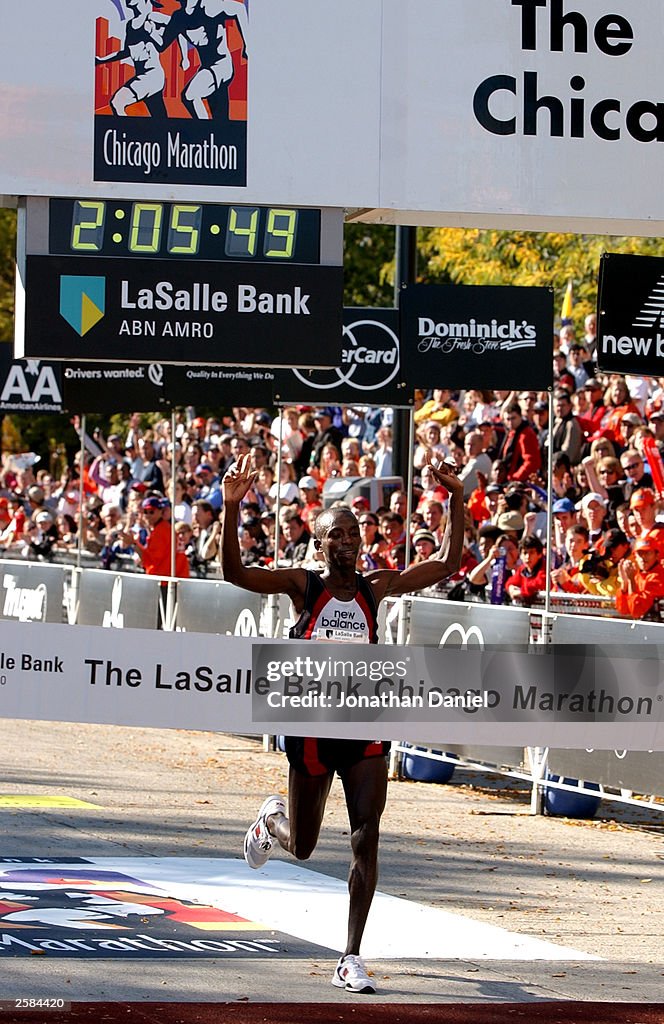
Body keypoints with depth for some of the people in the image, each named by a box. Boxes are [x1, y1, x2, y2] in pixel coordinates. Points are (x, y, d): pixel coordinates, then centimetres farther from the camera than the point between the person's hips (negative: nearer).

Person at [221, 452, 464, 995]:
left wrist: (456, 500, -4)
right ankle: (273, 818, 52)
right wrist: (232, 508, -32)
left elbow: (447, 564, 7)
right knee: (303, 847, 12)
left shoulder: (375, 587, 4)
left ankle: (351, 959, -5)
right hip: (313, 725, -2)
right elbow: (235, 574, -20)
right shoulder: (303, 586, -6)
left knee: (367, 838, -10)